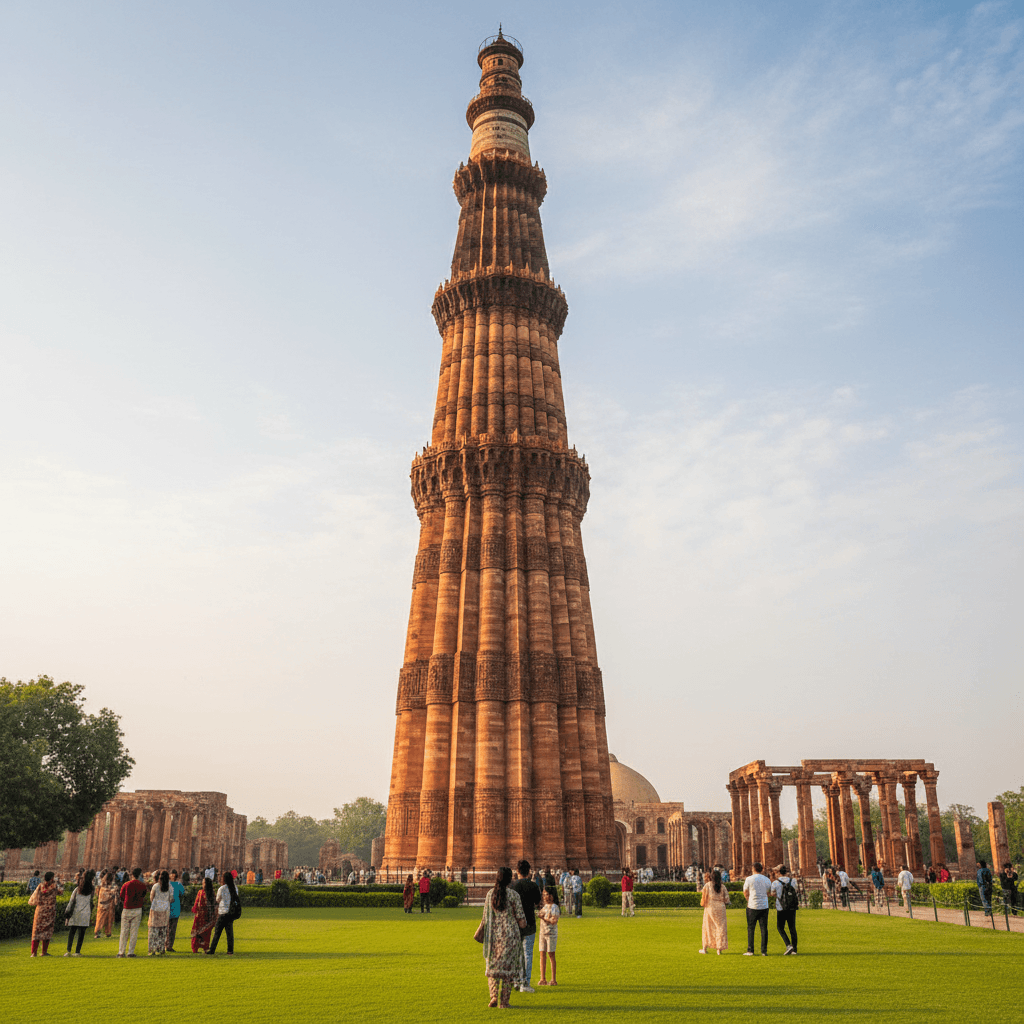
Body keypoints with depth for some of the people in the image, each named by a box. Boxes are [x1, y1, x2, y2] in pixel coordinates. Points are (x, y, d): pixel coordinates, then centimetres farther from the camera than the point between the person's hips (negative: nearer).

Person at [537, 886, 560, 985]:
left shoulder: (554, 907, -9)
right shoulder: (544, 906, 14)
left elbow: (554, 921, -17)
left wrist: (543, 918, -20)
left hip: (551, 933, -7)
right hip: (542, 932, 7)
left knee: (551, 955, -3)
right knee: (542, 955, 4)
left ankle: (553, 979, 3)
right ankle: (543, 979, 8)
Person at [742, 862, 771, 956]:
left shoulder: (749, 879, -5)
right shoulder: (767, 880, 5)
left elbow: (745, 893, 2)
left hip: (752, 907, -3)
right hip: (764, 907, 3)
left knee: (750, 928, 4)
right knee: (764, 929, 6)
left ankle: (750, 950, 2)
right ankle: (764, 951, 4)